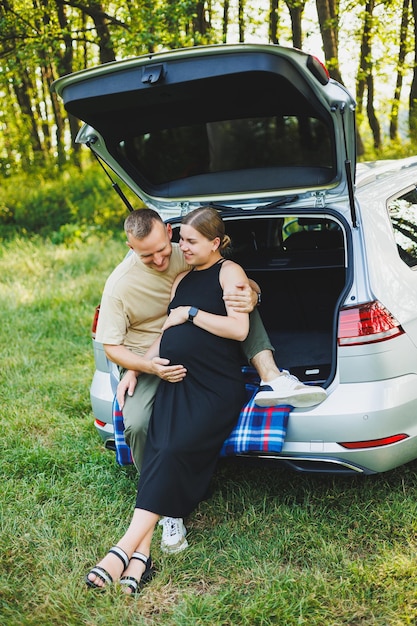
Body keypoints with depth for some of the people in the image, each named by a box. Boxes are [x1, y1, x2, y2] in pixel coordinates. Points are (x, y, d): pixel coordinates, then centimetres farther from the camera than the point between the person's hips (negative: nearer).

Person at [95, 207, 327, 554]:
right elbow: (111, 345, -11)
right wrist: (148, 367, -30)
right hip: (145, 363, -3)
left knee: (243, 305, -13)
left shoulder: (186, 258, -7)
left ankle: (272, 379, -32)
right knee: (137, 424, -34)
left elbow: (246, 283, -7)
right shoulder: (120, 285, -16)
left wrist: (251, 294, -34)